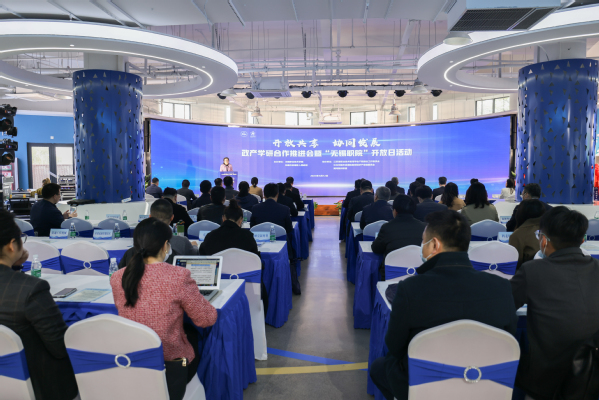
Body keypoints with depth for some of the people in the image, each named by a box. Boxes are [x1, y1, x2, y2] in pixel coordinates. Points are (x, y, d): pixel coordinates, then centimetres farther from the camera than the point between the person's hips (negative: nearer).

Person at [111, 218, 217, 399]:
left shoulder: (117, 278, -9)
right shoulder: (178, 276, -24)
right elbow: (207, 320, -14)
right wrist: (193, 295, 5)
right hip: (171, 368, -4)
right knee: (193, 333, 30)